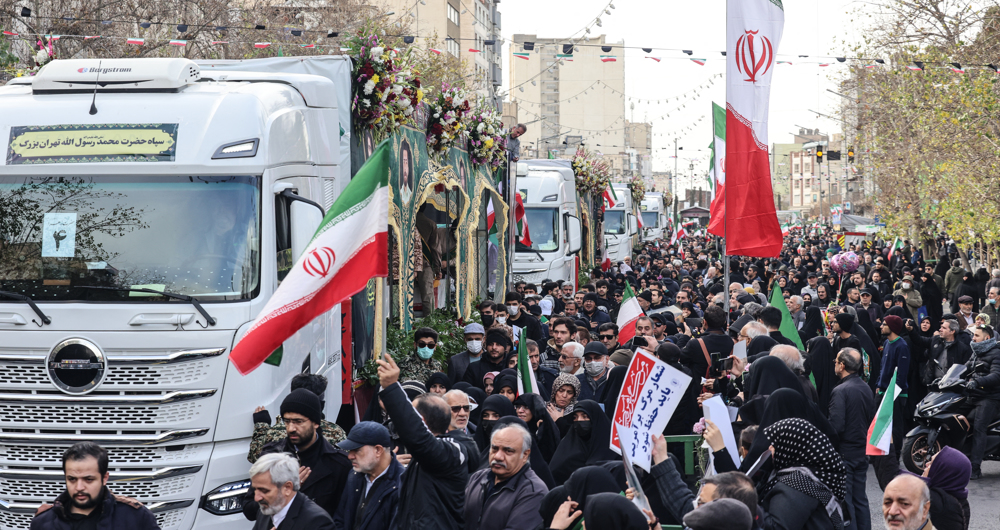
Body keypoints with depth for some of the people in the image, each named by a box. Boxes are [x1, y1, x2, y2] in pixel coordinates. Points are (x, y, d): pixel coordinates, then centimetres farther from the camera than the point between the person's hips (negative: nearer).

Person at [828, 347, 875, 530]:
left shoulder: (840, 391, -18)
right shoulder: (866, 389, 7)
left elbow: (835, 426, -24)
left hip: (844, 452, -8)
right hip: (862, 451, 8)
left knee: (845, 500, -3)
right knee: (860, 499, 14)